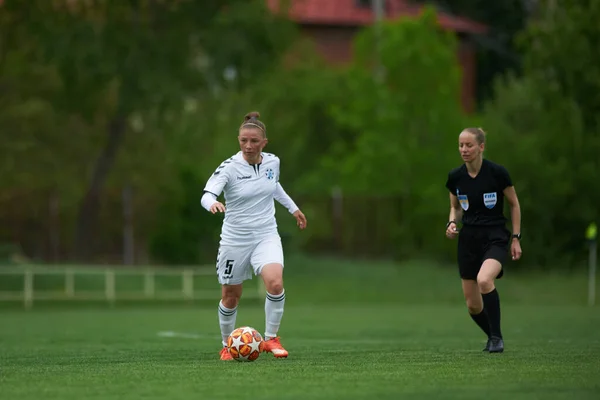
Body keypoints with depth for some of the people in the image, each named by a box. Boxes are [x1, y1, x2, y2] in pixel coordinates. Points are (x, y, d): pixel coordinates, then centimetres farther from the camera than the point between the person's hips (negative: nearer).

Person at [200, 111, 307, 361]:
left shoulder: (273, 162, -1)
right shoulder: (229, 168, -15)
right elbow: (207, 195, -29)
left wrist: (293, 208, 27)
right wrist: (212, 203, -51)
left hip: (266, 236, 2)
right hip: (235, 239, -2)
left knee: (275, 284, -23)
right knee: (231, 297, 9)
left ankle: (271, 338, -4)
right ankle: (227, 345, 34)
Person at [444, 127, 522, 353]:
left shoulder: (497, 173, -10)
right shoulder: (455, 177, 0)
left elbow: (514, 204, 1)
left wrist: (516, 238, -2)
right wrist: (452, 223, -5)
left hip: (495, 237, -4)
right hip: (469, 240, 4)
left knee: (484, 280, -32)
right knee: (473, 305, 4)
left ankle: (497, 337, -16)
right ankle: (493, 336, 33)